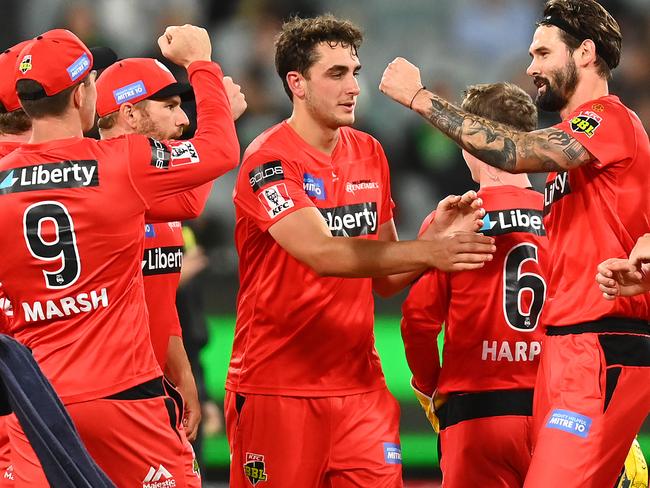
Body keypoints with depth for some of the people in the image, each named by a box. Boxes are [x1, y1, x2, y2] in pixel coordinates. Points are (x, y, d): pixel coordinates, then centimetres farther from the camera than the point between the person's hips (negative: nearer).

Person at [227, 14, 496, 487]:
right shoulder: (269, 160, -11)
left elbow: (384, 277, 13)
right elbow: (321, 253, -25)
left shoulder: (369, 154, 10)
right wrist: (425, 252, -31)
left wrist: (438, 240, -7)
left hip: (359, 385, 5)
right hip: (277, 389, -5)